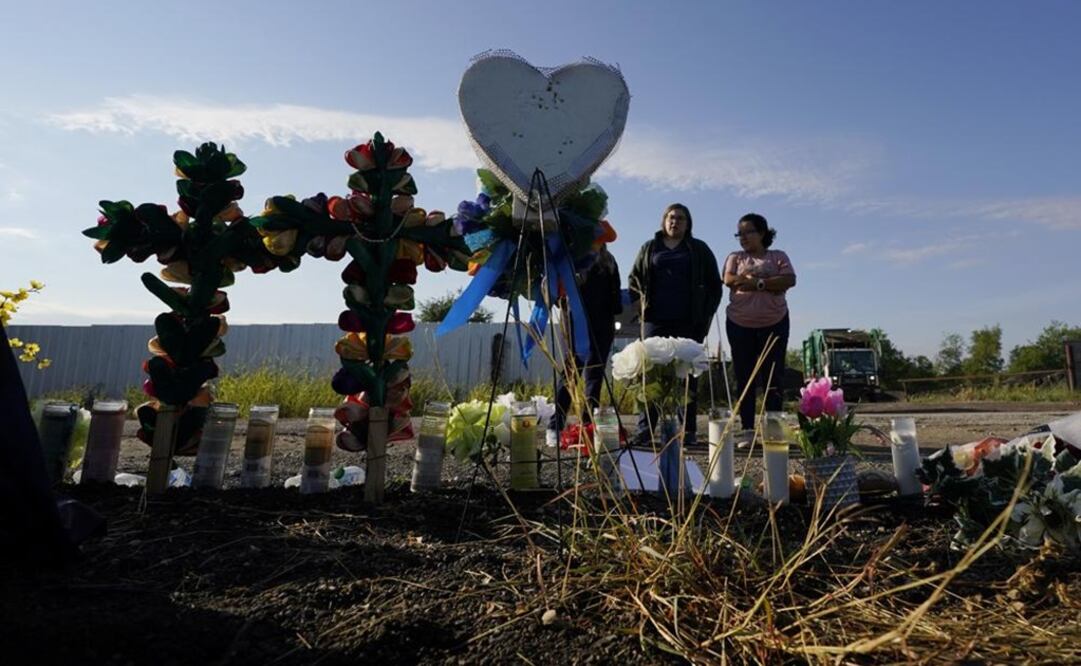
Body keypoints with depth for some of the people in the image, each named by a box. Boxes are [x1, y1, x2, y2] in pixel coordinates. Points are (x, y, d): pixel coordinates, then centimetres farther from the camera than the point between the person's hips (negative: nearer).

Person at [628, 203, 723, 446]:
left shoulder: (699, 250, 12)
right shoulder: (649, 248, 16)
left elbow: (714, 285, 10)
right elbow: (634, 278, 17)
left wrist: (706, 315, 0)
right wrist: (642, 303, 1)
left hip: (688, 323, -1)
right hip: (655, 322, 1)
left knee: (687, 376, 2)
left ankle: (688, 431, 8)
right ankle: (645, 430, 1)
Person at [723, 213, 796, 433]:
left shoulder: (778, 256, 9)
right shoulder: (735, 257, 12)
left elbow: (789, 280, -8)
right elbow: (729, 279, -8)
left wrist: (757, 283, -17)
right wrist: (770, 283, -13)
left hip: (774, 324, -1)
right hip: (739, 324, 1)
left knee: (773, 378, -1)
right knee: (744, 378, 2)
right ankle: (748, 430, 7)